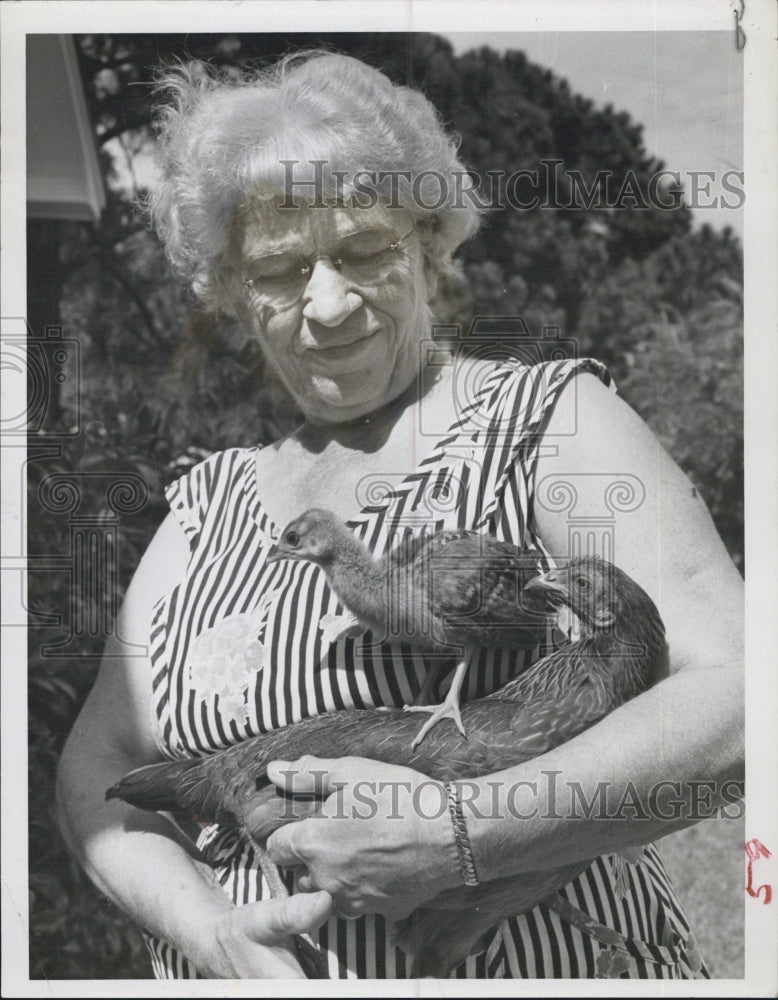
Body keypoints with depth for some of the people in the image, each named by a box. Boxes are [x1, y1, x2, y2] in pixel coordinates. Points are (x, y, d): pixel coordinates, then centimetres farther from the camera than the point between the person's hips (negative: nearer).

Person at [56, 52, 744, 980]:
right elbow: (99, 763, 2)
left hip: (538, 963, -3)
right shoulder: (213, 503, 7)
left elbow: (736, 695, -18)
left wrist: (457, 839, -27)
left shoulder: (545, 419, -8)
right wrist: (210, 930, -16)